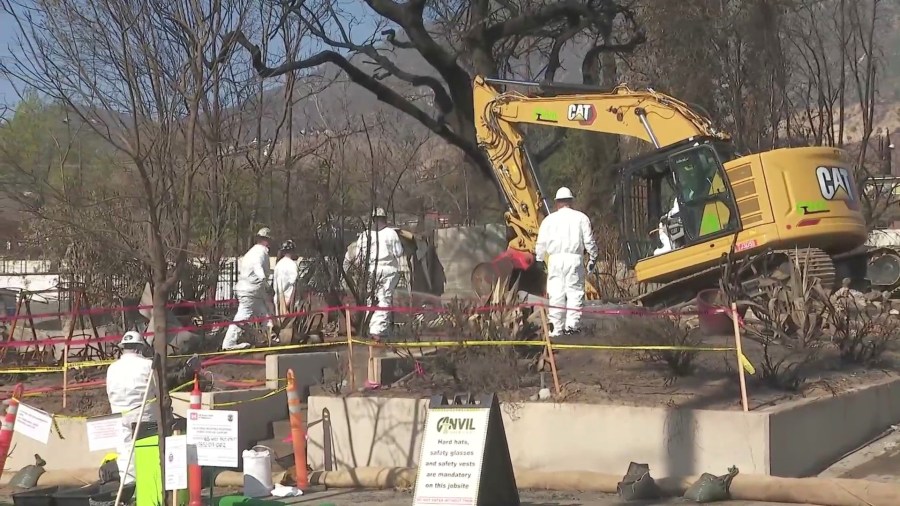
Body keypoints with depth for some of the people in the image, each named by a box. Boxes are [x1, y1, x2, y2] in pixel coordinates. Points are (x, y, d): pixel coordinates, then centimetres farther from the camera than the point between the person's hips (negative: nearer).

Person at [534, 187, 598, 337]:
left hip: (555, 259, 1)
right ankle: (572, 325, -12)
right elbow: (589, 241, 7)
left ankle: (557, 329, 3)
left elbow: (541, 244, 10)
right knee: (575, 292, -1)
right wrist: (593, 257, 18)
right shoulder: (580, 218, 7)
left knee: (556, 294, 2)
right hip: (574, 258, -1)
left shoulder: (549, 219, 10)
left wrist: (539, 261, 20)